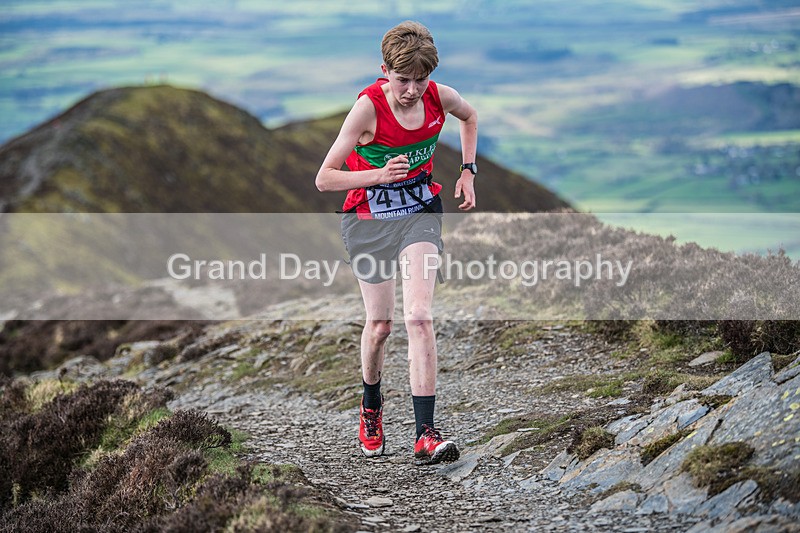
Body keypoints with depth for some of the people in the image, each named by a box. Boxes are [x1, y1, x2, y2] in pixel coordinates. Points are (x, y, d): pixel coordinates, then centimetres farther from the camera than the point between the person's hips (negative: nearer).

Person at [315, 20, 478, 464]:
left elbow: (470, 117, 16)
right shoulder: (367, 107, -22)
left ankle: (426, 435, -20)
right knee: (379, 323, 7)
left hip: (420, 213, 2)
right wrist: (379, 174, -33)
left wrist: (467, 171, 7)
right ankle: (371, 407, 37)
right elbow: (324, 179, -20)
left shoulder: (440, 97, -11)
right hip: (369, 218, -1)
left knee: (419, 317, -16)